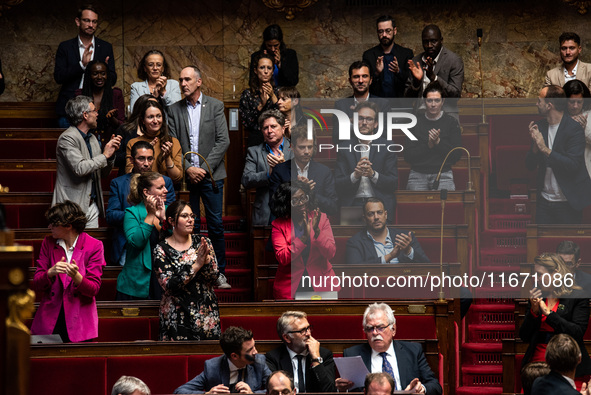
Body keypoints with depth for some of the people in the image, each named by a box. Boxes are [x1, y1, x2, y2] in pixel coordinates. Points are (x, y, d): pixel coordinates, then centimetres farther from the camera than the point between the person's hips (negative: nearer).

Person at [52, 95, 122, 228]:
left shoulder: (92, 138, 16)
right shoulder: (67, 138, -11)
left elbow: (103, 173, 22)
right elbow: (79, 168, -23)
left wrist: (111, 153, 4)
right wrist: (104, 155, -12)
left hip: (92, 206, 8)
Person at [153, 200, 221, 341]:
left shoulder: (202, 242, 5)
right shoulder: (162, 249, -4)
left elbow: (214, 278, -2)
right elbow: (169, 285, -15)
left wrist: (206, 260, -22)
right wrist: (196, 265, -22)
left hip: (206, 313, 3)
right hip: (177, 317, -3)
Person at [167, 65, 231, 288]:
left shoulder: (215, 106, 3)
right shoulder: (174, 110, 7)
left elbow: (223, 141, -3)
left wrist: (203, 168, -10)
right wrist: (188, 168, -10)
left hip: (211, 175, -1)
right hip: (186, 176, 1)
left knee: (216, 226, -2)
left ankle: (219, 273, 5)